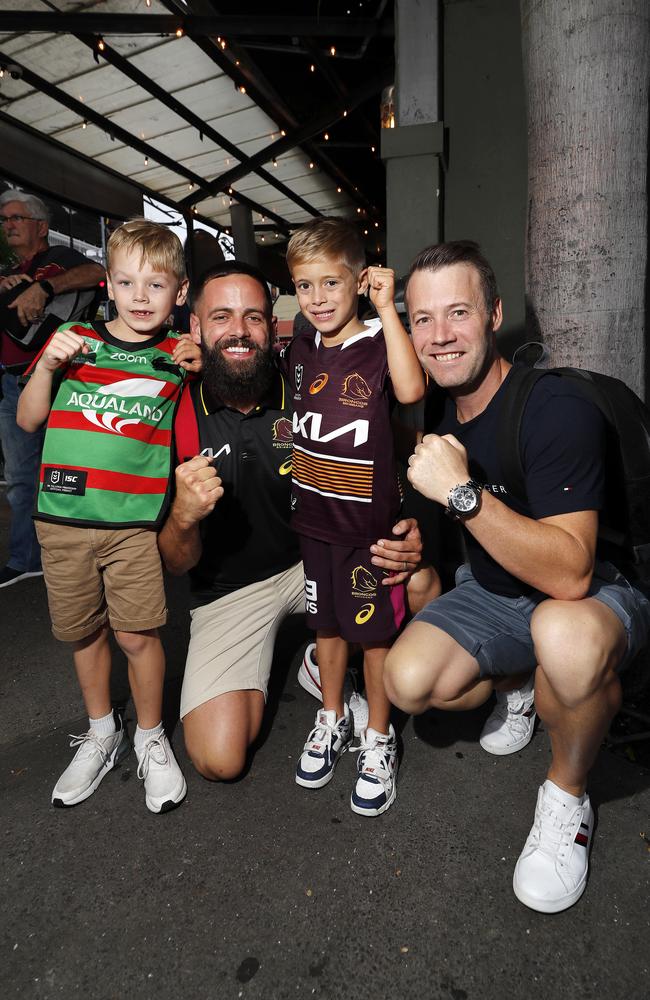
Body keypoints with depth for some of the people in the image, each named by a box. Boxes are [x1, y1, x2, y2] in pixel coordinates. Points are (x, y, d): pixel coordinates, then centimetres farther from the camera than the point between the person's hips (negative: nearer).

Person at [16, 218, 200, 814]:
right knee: (84, 631, 13)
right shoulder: (74, 339, 5)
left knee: (137, 634, -2)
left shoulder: (178, 358, 4)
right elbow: (29, 420, 7)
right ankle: (101, 733, 36)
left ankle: (151, 738, 24)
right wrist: (48, 366, -8)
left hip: (134, 520, -2)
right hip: (63, 517, 2)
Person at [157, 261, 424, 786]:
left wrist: (405, 535, -30)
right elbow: (177, 564, -10)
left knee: (411, 572, -26)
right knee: (219, 758, -13)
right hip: (228, 589, -1)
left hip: (314, 562, 2)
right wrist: (183, 518, -34)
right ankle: (258, 666, 19)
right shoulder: (177, 417, -13)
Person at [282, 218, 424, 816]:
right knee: (327, 622, 18)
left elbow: (410, 389, -33)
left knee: (375, 630, 8)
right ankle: (332, 719, 38)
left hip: (369, 521, -5)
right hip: (315, 517, 6)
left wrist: (387, 309, -29)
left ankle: (378, 739, 27)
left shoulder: (379, 345, -12)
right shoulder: (300, 351, 5)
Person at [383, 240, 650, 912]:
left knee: (564, 635, -41)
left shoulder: (557, 408, -25)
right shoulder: (434, 412, -3)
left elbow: (570, 574, -33)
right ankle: (521, 683, 16)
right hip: (496, 592, 6)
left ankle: (566, 798, -9)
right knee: (409, 682, -18)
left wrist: (462, 491, -39)